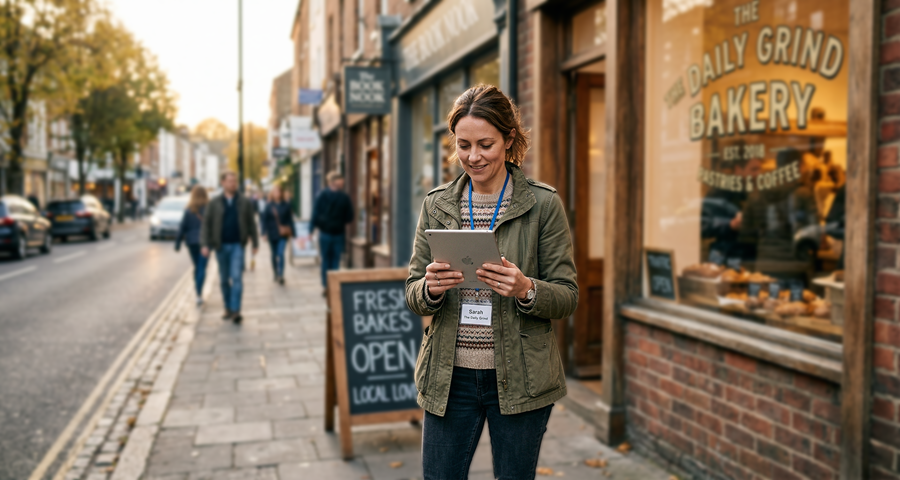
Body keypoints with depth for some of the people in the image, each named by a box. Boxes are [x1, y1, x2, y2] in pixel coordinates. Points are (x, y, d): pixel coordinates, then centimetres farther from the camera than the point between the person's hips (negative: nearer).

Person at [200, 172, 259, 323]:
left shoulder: (245, 202, 4)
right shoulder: (214, 203, 3)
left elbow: (251, 224, 7)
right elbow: (206, 224, 1)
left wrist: (255, 243, 7)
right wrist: (205, 244, -9)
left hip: (237, 245, -1)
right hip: (221, 246, 2)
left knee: (236, 277, -12)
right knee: (224, 279, 9)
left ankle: (236, 311, -13)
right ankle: (228, 309, 21)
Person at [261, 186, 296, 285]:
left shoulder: (285, 205, -1)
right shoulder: (269, 206, -1)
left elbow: (290, 219, 3)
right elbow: (265, 219, 1)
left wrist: (291, 233, 1)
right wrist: (265, 232, -7)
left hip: (283, 234, -1)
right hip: (272, 234, 1)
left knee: (281, 253, -14)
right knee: (274, 254, 11)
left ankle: (281, 275, -15)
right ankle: (276, 274, 25)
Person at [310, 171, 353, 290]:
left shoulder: (322, 195, -5)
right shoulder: (345, 197, -6)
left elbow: (316, 213, -4)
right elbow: (349, 217, -1)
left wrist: (311, 230, 0)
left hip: (325, 232, 0)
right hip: (339, 234, 0)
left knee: (325, 261, 8)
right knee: (336, 261, 5)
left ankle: (326, 286, 8)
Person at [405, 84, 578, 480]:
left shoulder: (543, 204, -4)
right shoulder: (436, 204, 4)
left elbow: (568, 296, -3)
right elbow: (412, 295, 6)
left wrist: (525, 289, -23)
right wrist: (430, 288, -17)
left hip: (519, 379, -2)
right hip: (449, 376, 2)